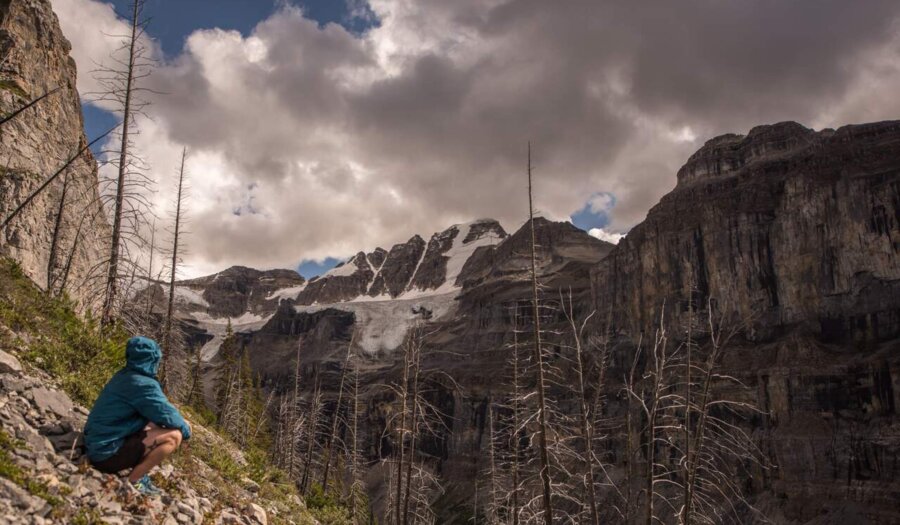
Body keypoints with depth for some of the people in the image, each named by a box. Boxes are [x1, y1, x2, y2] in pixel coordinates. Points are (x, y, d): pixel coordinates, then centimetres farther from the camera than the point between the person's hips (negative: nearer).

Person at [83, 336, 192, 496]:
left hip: (97, 444, 10)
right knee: (174, 435, -16)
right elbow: (167, 415, -16)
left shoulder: (124, 376, 8)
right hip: (106, 453, -10)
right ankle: (133, 481, -7)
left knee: (156, 424, 19)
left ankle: (137, 474, 10)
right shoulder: (143, 384, -21)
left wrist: (181, 422, 10)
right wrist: (186, 429, 4)